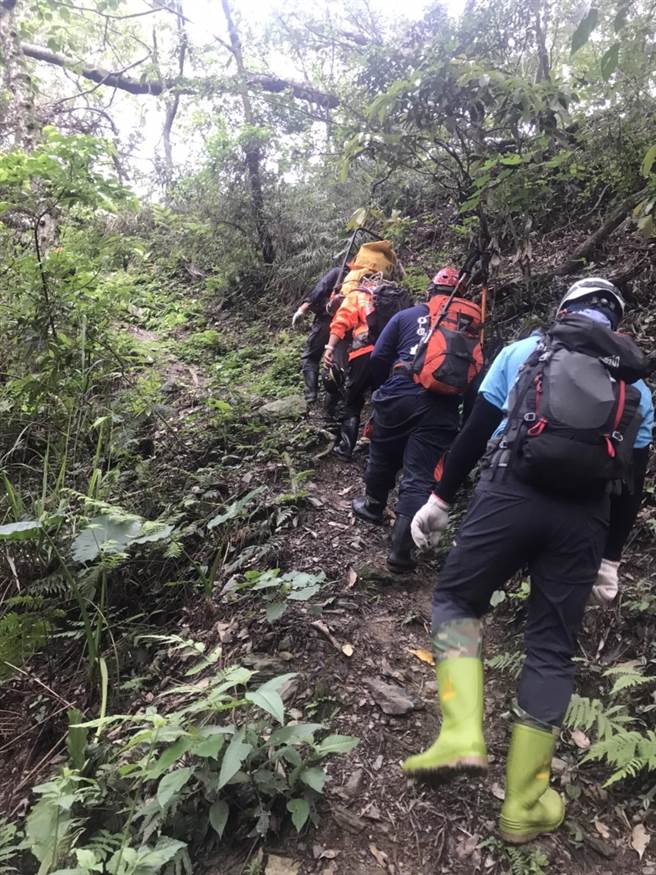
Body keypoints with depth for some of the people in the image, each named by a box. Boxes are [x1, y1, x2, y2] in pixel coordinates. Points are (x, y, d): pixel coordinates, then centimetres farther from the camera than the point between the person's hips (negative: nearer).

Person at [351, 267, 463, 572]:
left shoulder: (406, 316, 9)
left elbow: (378, 358, 5)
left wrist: (382, 388, 22)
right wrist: (464, 416, 21)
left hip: (399, 396, 0)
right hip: (441, 409, 0)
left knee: (383, 456, 23)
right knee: (420, 476, 1)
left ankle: (373, 505, 45)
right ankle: (401, 547, -2)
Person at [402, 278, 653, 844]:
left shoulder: (523, 352, 14)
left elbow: (475, 432, 8)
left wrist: (440, 498, 14)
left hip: (512, 495, -2)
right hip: (584, 518, 3)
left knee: (455, 598, 18)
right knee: (552, 650, 12)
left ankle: (462, 733, -1)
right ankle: (524, 805, 19)